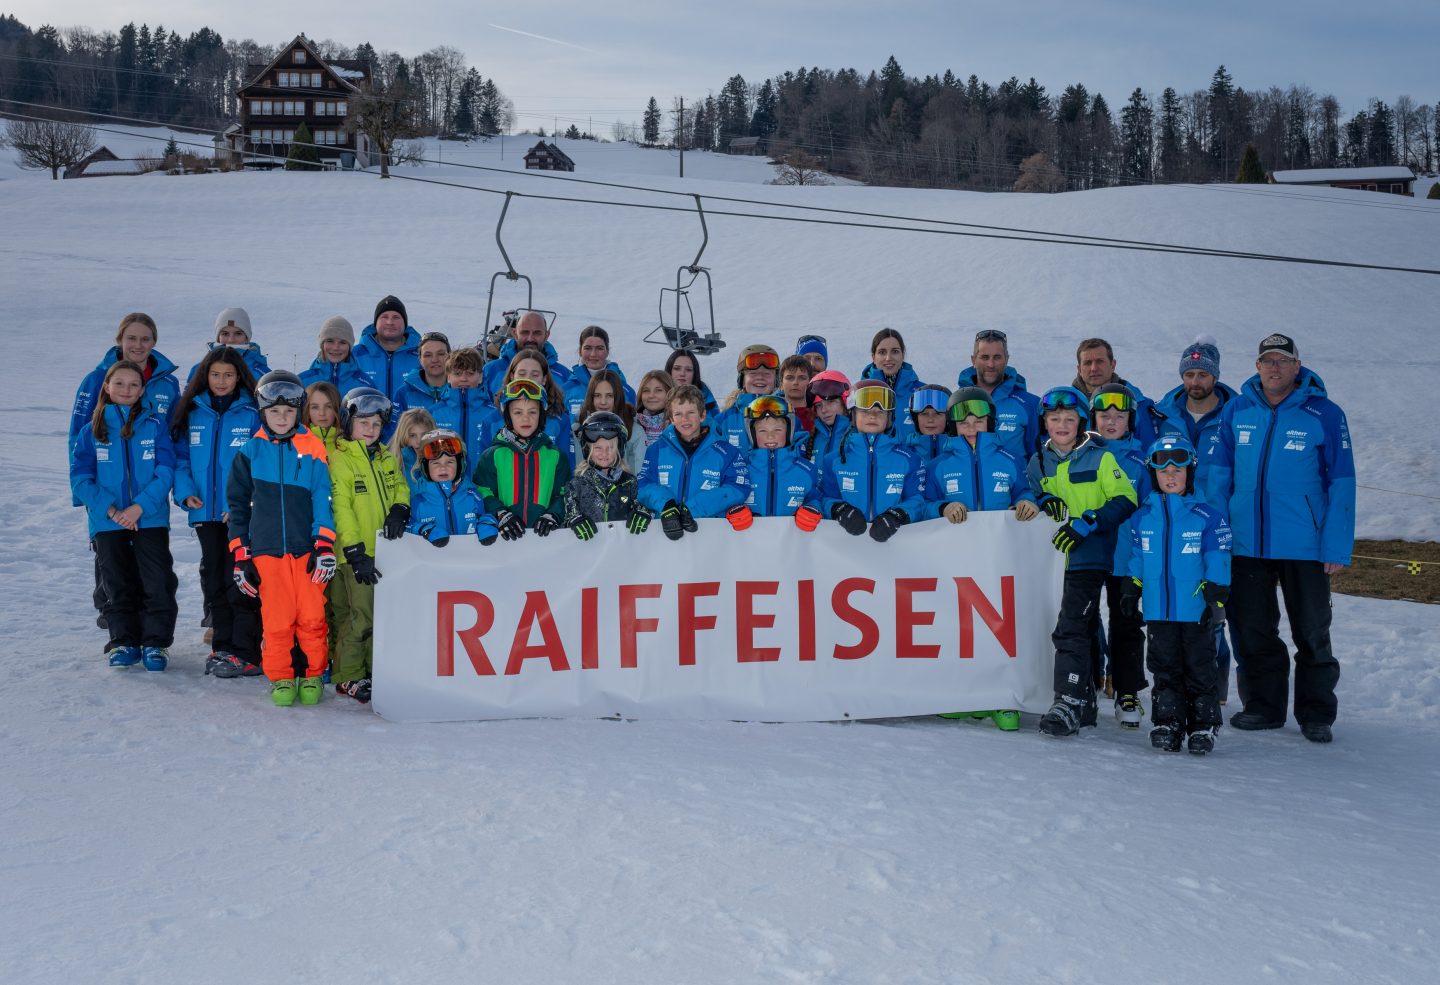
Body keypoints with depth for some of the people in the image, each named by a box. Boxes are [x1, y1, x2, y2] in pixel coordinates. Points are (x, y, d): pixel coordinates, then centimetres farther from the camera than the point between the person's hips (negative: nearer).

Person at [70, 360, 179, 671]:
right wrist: (110, 509, -13)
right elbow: (80, 477, 0)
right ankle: (123, 642, 19)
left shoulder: (155, 425, 2)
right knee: (118, 586, 8)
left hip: (151, 519, -1)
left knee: (158, 584, -6)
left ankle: (156, 642, 5)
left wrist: (140, 506, -17)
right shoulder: (92, 430, 5)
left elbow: (165, 471, -5)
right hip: (107, 523, 2)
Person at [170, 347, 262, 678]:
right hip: (206, 512, 5)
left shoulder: (252, 414, -5)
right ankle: (223, 647, 21)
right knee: (213, 581, 11)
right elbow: (181, 456, 12)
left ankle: (246, 653, 0)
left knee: (238, 581, -5)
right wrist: (185, 491, -5)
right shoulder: (193, 413, 8)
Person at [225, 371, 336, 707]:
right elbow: (238, 504, 11)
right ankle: (280, 677, 15)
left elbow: (323, 499, 2)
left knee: (312, 616, -2)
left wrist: (324, 547, -7)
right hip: (267, 550, 1)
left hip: (306, 549, -1)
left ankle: (314, 674, 15)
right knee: (276, 619, -1)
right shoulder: (251, 452, 7)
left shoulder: (313, 449, 4)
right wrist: (240, 555, 6)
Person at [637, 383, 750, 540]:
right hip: (666, 526, 2)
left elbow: (740, 488, -4)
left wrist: (692, 508, -13)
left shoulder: (726, 452, 8)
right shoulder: (657, 450, 15)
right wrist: (664, 503, -15)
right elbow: (643, 486, 7)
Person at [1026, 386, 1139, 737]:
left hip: (1090, 554, -6)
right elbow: (1028, 496, 22)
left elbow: (1126, 500, -8)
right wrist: (1044, 502, -1)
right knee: (1083, 629, 14)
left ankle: (1069, 703, -16)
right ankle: (1085, 702, 23)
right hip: (1057, 555, 6)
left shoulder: (1100, 458, -4)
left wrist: (1086, 524, -18)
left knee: (1071, 628, -15)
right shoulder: (1038, 462, 10)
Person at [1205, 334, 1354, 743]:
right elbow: (1218, 474, 7)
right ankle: (1264, 705, 26)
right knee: (1252, 631, 11)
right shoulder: (1236, 411, 4)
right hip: (1246, 543, 3)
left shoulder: (1325, 415, -6)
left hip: (1305, 546, -3)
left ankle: (1316, 714, 20)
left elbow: (1341, 484, -5)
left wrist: (1337, 547, -9)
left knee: (1312, 633, 7)